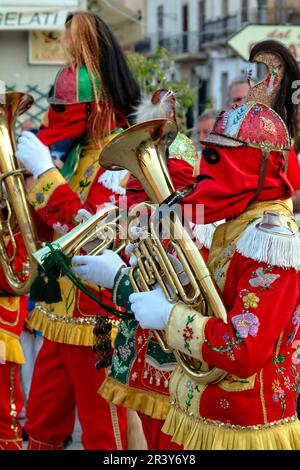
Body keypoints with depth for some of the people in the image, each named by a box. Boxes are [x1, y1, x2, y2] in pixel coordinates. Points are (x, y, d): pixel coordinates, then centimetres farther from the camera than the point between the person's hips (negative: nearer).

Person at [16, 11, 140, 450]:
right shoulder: (76, 153, 11)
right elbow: (50, 230, 16)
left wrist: (44, 171, -25)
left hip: (96, 318, -9)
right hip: (61, 312, 9)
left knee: (103, 431, 5)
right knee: (41, 427, 19)